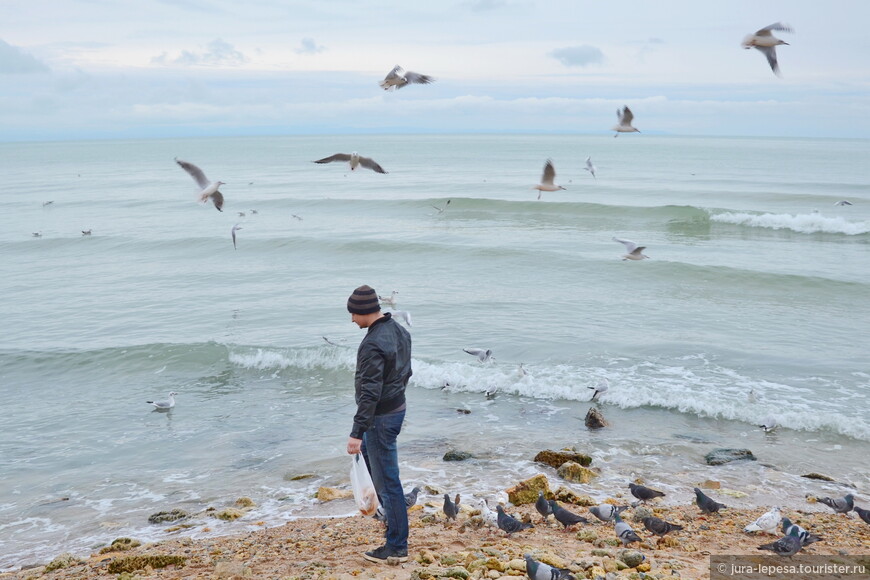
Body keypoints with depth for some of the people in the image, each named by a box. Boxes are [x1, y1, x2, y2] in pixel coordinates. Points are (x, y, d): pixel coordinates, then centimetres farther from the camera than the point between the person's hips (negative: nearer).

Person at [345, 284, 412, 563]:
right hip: (397, 406, 10)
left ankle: (397, 547, 9)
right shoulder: (398, 330, 2)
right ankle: (391, 512, 41)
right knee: (367, 449, 31)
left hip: (381, 417, -10)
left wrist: (357, 432, -29)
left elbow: (370, 392, -30)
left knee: (387, 481, -1)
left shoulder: (373, 345, -27)